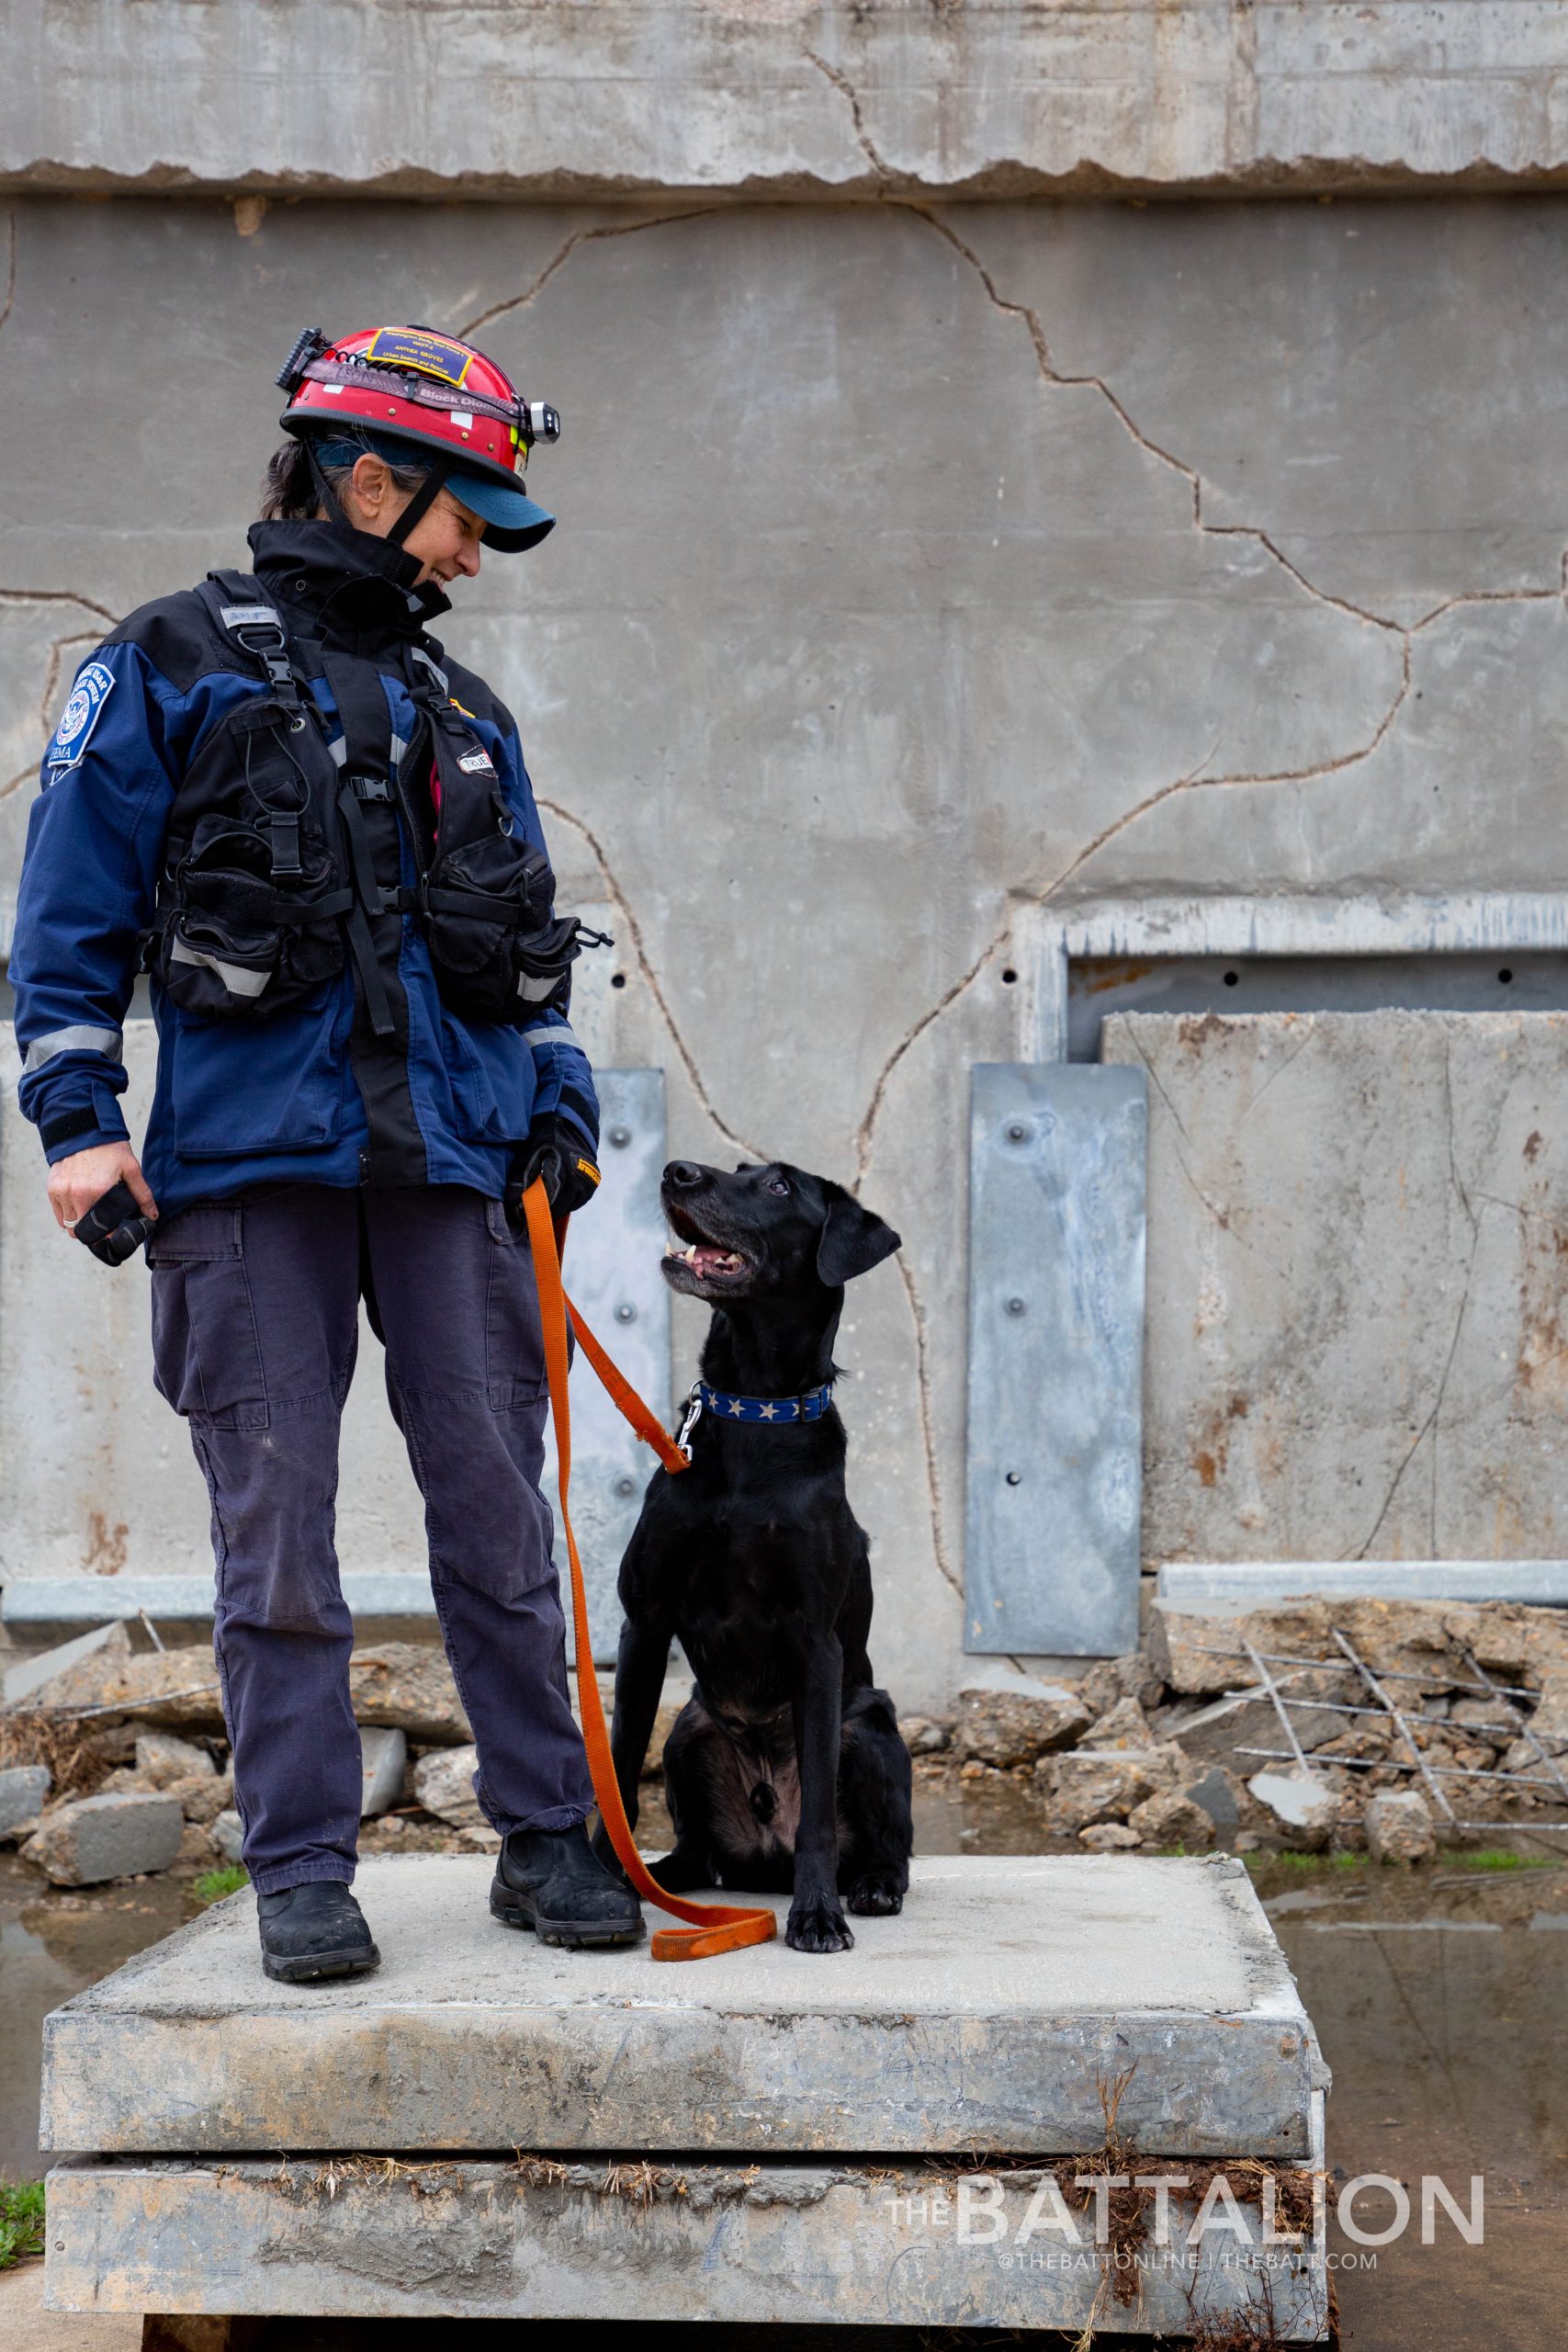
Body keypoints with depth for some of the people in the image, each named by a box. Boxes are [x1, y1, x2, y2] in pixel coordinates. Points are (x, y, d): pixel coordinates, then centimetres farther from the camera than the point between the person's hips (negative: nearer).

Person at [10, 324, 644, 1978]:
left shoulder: (460, 713, 19)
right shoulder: (170, 670, 5)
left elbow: (532, 941, 22)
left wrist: (560, 1108, 10)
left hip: (449, 1166, 4)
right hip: (249, 1163, -4)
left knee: (496, 1512, 3)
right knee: (276, 1530, -1)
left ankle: (545, 1839, 11)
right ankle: (302, 1870, 5)